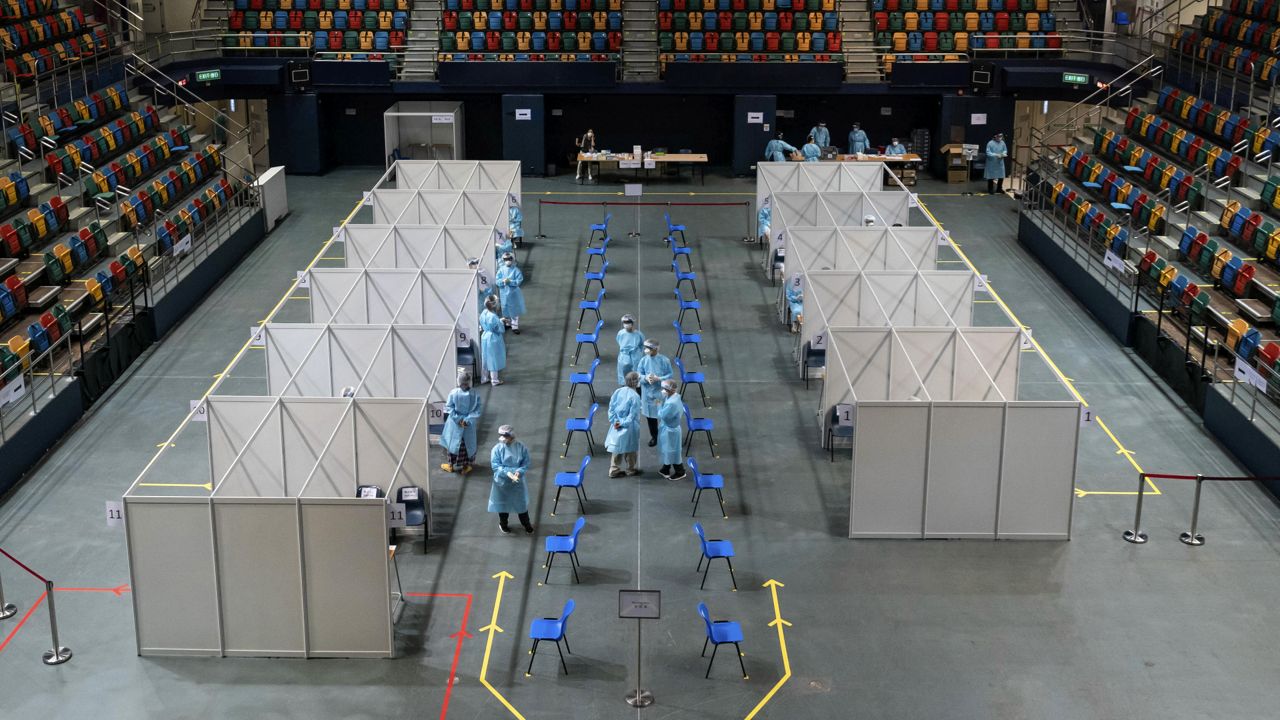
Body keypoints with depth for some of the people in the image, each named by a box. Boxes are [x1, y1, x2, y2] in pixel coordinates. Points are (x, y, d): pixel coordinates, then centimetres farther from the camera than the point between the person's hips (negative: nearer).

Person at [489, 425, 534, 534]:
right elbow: (495, 466, -19)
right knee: (503, 504, 18)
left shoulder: (521, 447, -13)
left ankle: (526, 524, 39)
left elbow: (526, 463, -8)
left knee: (521, 502, 17)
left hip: (518, 481, 1)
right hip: (502, 482, -1)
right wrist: (507, 473, -31)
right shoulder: (497, 449, -17)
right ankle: (503, 524, 42)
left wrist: (519, 472, -26)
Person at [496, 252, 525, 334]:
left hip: (513, 293, -3)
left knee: (515, 310, 3)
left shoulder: (516, 270, -10)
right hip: (504, 293, 3)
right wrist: (503, 281, -25)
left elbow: (519, 281, -16)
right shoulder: (501, 269, -2)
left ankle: (515, 326, 13)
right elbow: (497, 281, -5)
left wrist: (510, 281, -27)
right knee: (505, 309, 16)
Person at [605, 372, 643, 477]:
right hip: (629, 427, -5)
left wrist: (614, 421, -1)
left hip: (616, 425, 5)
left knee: (617, 446, 14)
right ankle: (630, 470, 26)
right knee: (630, 448, 12)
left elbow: (611, 407, -1)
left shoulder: (617, 392, -3)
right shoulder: (635, 396, -19)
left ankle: (614, 470, 19)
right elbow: (633, 414, -19)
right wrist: (623, 423, -11)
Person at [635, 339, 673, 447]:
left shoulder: (664, 360, -11)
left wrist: (658, 379, -21)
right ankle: (654, 436, 30)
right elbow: (638, 375, -2)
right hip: (648, 393, 2)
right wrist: (646, 378, -23)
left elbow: (670, 374, -7)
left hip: (662, 392, -2)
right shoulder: (643, 360, -6)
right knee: (650, 415, 13)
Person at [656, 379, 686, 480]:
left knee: (673, 451, 8)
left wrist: (659, 404, -17)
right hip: (667, 428, 10)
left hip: (670, 430, -10)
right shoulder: (675, 396, -4)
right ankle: (666, 469, 41)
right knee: (666, 450, 24)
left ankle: (680, 472, 25)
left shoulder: (672, 403, -35)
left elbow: (662, 415, -28)